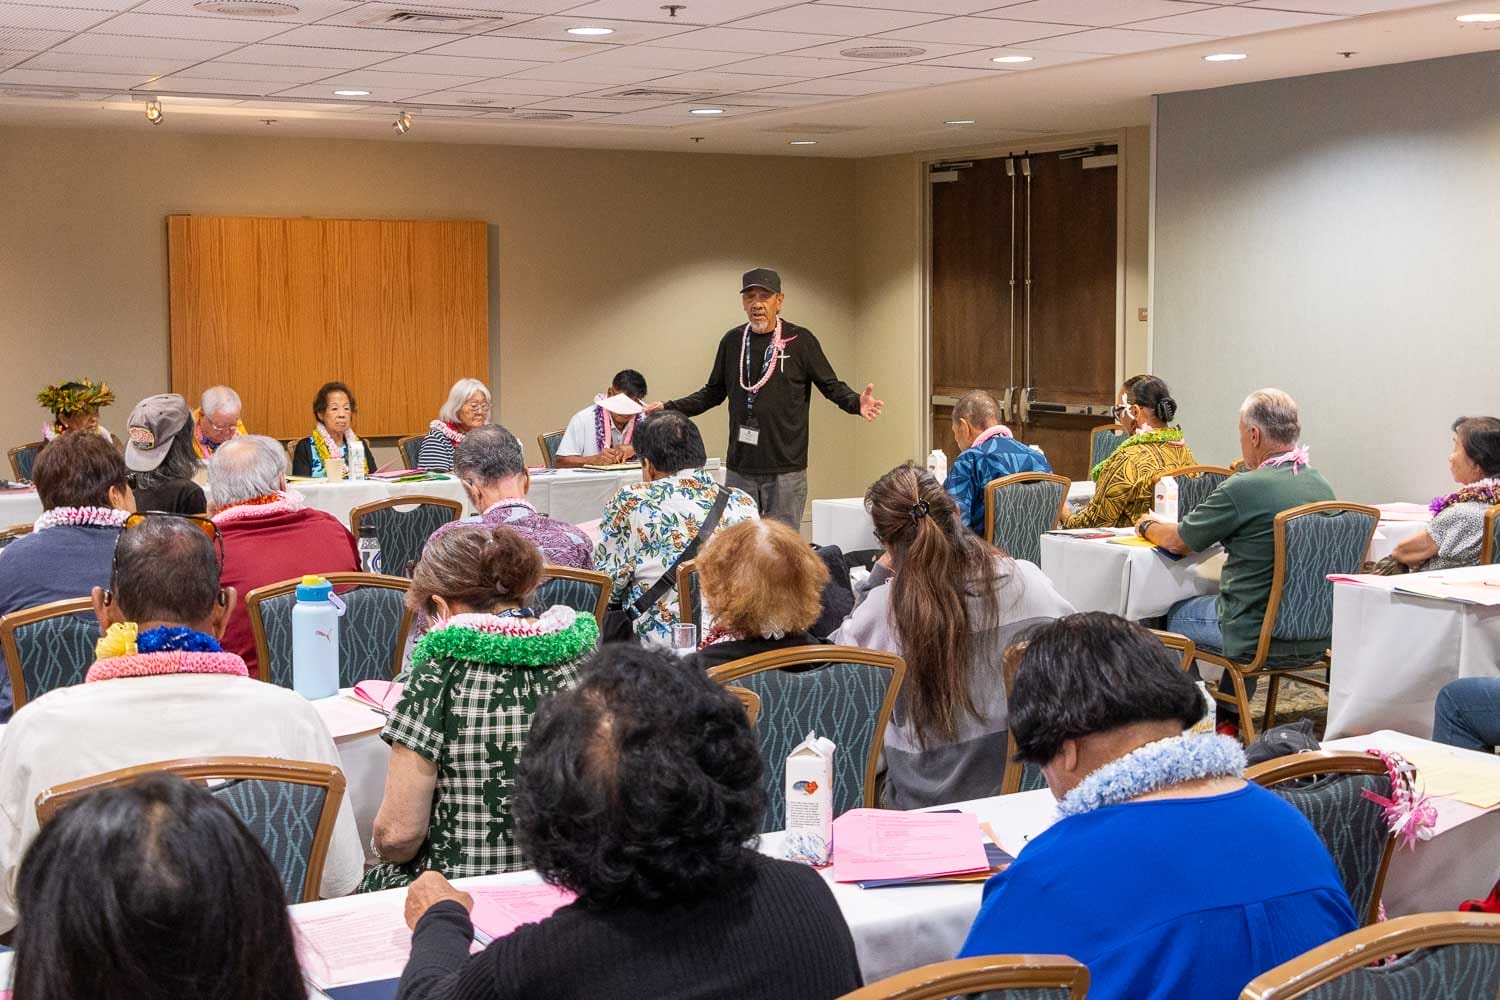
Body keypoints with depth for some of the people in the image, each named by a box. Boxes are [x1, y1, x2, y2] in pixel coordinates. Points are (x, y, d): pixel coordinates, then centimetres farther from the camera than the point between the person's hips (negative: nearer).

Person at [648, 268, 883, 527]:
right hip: (740, 469, 4)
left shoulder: (800, 340, -2)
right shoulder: (732, 341, 9)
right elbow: (713, 393, 18)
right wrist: (670, 408, 10)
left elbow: (831, 386, 1)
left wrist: (856, 402, -19)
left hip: (786, 469, -3)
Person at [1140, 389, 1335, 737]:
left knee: (1172, 614, 19)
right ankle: (1228, 718, 36)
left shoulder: (1243, 489, -20)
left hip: (1259, 637, -7)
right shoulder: (1321, 485, 1)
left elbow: (1178, 542, -7)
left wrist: (1147, 525, 14)